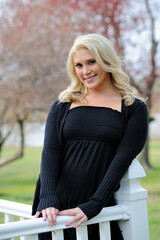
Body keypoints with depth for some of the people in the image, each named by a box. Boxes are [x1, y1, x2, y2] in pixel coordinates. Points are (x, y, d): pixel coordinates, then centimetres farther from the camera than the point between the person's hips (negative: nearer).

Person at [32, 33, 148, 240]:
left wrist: (92, 206, -17)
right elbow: (50, 152, -2)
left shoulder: (134, 108, 2)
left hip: (101, 214, -1)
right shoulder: (62, 107, 9)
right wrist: (48, 199, -17)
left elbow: (122, 158, -7)